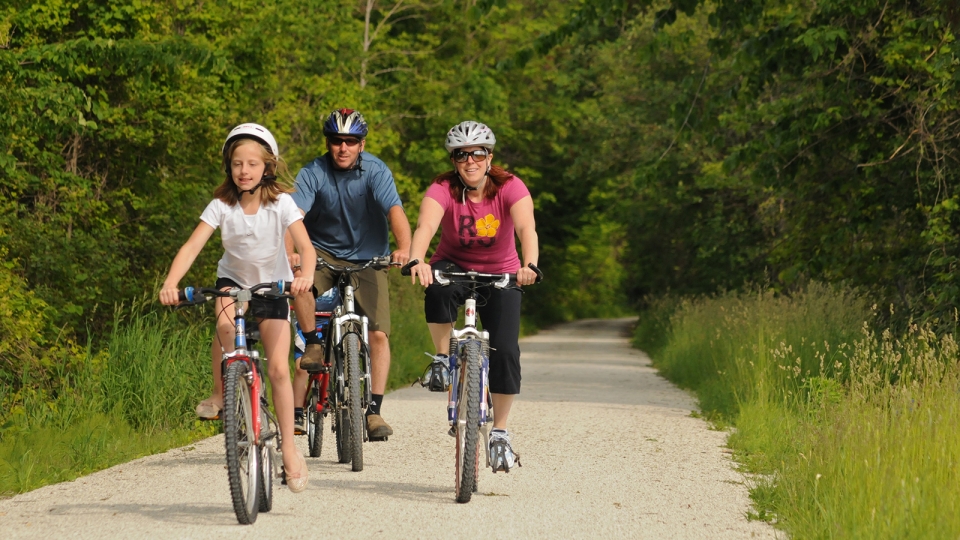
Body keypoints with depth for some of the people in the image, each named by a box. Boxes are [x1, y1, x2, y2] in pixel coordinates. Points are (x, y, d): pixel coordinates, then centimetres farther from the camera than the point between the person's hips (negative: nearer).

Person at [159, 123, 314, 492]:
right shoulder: (221, 206, -16)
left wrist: (306, 275, -51)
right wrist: (171, 283, -43)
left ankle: (289, 447, 2)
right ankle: (220, 394, -14)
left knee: (278, 369, -10)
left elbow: (305, 245, -29)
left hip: (273, 285, -1)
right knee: (226, 323, -35)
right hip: (234, 279, 1)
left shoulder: (280, 203, -19)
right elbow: (192, 246, -25)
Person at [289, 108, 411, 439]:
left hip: (367, 259, 0)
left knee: (379, 334, -11)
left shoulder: (376, 172, -15)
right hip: (324, 253, 0)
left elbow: (395, 211, -29)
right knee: (298, 275, -34)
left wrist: (403, 248, -48)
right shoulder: (313, 174, -13)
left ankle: (374, 411, -4)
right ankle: (314, 345, -16)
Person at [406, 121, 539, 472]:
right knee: (437, 287, -37)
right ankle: (444, 360, -15)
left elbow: (526, 227, -36)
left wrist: (529, 265, -56)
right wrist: (416, 261, -59)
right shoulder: (443, 190, -19)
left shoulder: (510, 188, -19)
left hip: (500, 275, 0)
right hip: (455, 266, 0)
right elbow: (425, 225, -37)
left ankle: (500, 435, 2)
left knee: (505, 351, -14)